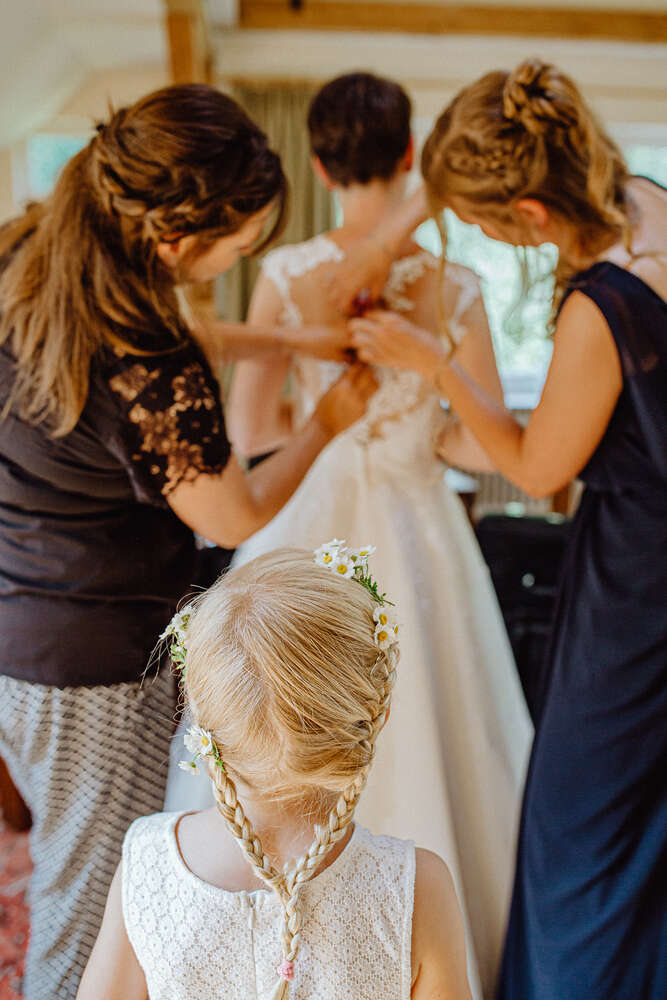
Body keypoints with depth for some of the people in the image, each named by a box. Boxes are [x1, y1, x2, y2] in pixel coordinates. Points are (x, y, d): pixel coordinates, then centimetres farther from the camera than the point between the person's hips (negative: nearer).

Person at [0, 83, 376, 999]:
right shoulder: (152, 382, -33)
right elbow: (238, 520, -13)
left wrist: (291, 338, 9)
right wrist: (328, 421, 1)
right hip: (96, 668, -9)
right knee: (96, 904, 17)